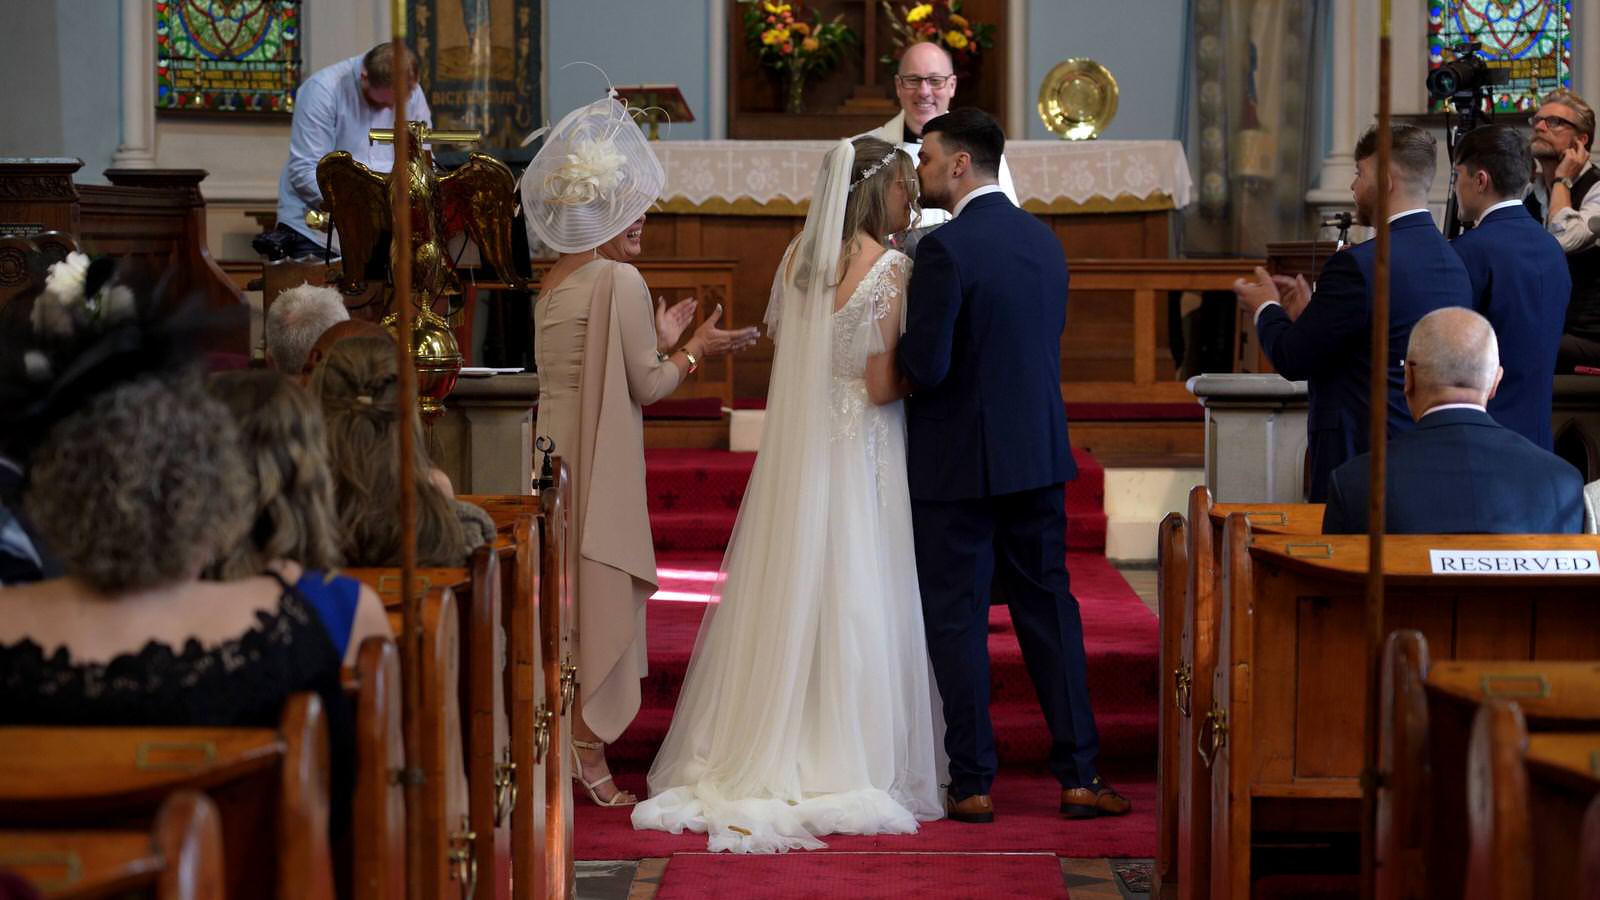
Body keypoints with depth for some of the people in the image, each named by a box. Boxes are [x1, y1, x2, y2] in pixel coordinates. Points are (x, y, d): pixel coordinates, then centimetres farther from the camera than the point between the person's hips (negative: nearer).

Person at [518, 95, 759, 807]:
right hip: (597, 465, -8)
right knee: (598, 602, -2)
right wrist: (694, 349, 3)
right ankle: (588, 758, 2)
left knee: (565, 602, 13)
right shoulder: (618, 279, -14)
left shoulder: (554, 282, 11)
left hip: (554, 454, 8)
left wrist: (659, 341, 20)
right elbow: (647, 385, -12)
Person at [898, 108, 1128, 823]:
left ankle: (972, 783, 6)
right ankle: (1078, 775, 10)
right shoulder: (1042, 239, 8)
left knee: (956, 619, 3)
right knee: (1048, 607, 11)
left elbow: (926, 367, -20)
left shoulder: (945, 249, -17)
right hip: (1039, 452, 7)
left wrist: (893, 350, 1)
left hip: (960, 461, -6)